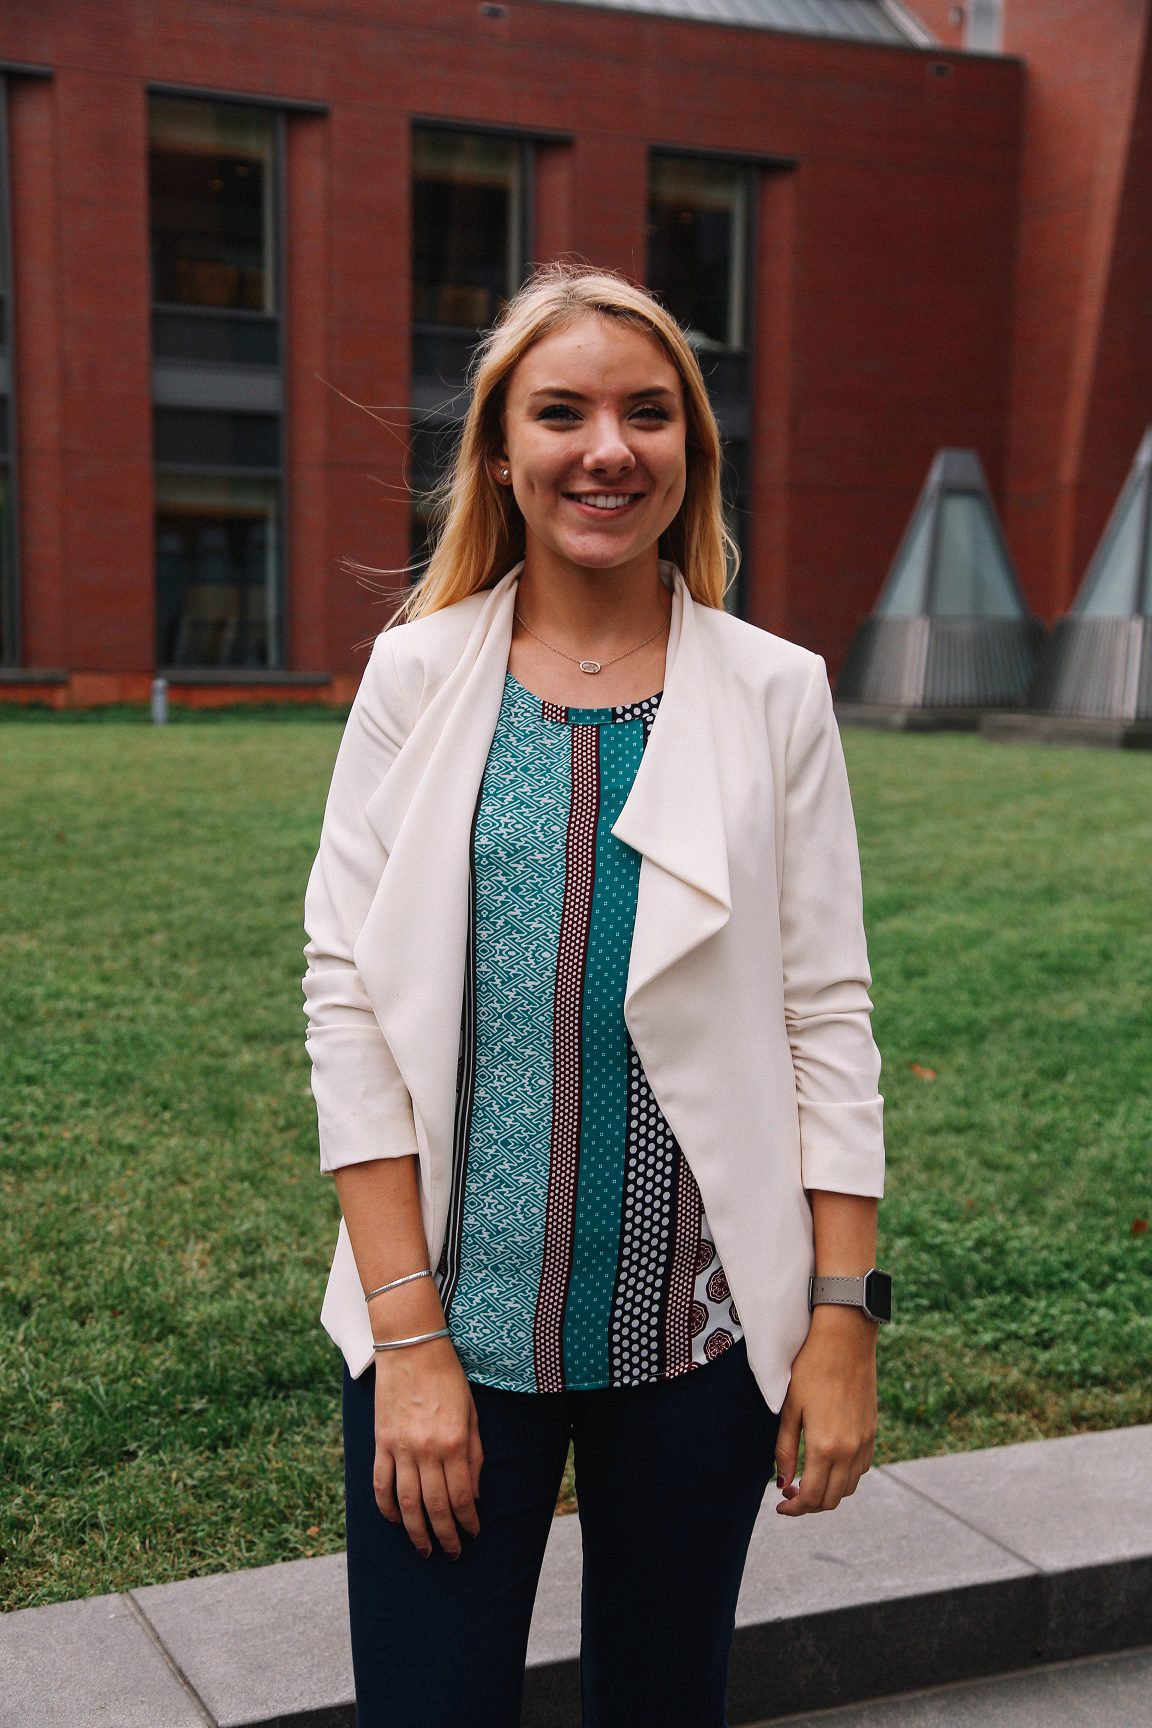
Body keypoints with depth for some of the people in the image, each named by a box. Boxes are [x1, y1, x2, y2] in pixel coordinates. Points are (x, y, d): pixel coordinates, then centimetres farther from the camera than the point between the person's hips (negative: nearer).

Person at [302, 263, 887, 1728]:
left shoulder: (776, 693, 0)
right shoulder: (417, 678, -1)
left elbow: (827, 1019, 0)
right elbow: (349, 1001, -4)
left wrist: (844, 1320, -4)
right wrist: (410, 1334, -9)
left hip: (701, 1325, 1)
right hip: (453, 1316, 0)